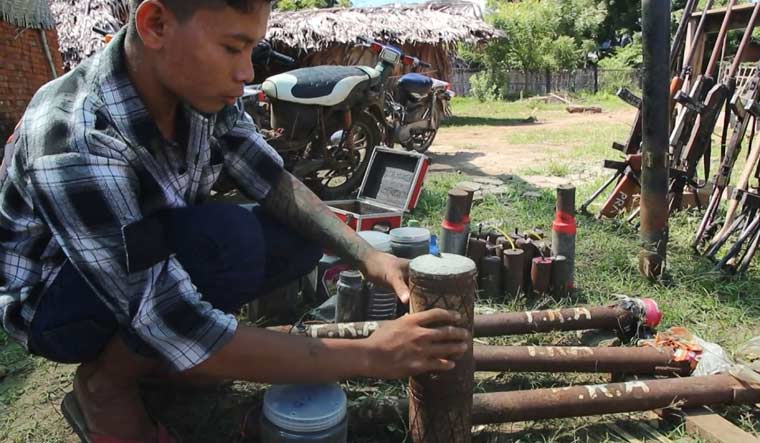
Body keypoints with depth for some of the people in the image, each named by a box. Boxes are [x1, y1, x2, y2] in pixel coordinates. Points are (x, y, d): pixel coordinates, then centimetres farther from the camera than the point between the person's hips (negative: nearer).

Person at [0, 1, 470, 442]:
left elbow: (274, 182, -7)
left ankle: (142, 353, 5)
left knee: (303, 238, -8)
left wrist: (367, 254, -21)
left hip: (151, 257, 7)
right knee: (227, 239, -34)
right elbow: (181, 335, -39)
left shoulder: (200, 88, -17)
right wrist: (366, 356, -35)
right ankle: (105, 383, -6)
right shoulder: (75, 146, -37)